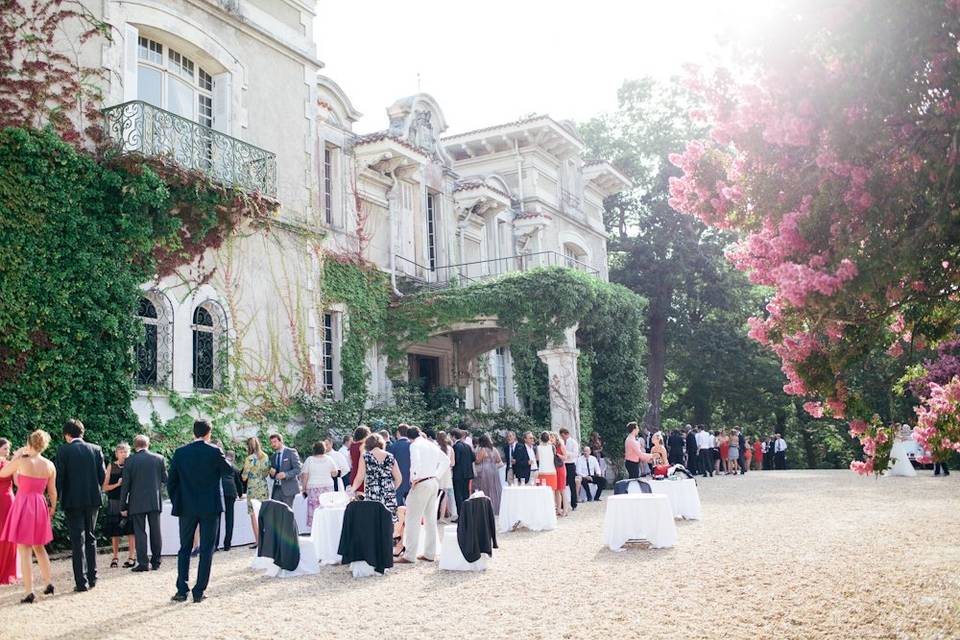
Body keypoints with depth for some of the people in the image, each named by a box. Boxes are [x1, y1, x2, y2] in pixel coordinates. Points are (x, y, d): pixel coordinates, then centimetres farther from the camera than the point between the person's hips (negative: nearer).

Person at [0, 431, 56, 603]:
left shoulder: (21, 461, -12)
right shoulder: (49, 465, 1)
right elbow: (53, 491, 8)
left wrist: (16, 457, 13)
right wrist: (53, 508, 23)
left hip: (23, 505, -5)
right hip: (40, 506, 5)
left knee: (24, 550, 0)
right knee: (39, 547, 21)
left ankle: (29, 592, -3)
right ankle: (49, 583, 21)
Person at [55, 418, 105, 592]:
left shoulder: (63, 450, -6)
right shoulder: (96, 449, 3)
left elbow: (59, 477, -8)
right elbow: (103, 475, 4)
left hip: (73, 501, -3)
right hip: (93, 500, 4)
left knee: (78, 541, 0)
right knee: (91, 539, 15)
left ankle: (82, 581, -2)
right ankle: (92, 578, 17)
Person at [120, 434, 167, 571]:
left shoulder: (130, 461, -5)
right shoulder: (159, 458, 0)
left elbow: (125, 486, -3)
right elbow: (165, 479, 6)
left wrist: (123, 506, 3)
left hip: (137, 503, -2)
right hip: (155, 501, 2)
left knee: (139, 533, 3)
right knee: (155, 532, 9)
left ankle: (142, 563, 0)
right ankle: (156, 562, 13)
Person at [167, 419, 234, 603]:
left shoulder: (180, 453, -1)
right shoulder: (214, 452, -9)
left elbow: (171, 481, 3)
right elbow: (228, 469, 7)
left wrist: (176, 502, 13)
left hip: (187, 507, 2)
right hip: (210, 507, -2)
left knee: (185, 549, 13)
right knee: (206, 550, 5)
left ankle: (181, 591, 10)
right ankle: (199, 592, 4)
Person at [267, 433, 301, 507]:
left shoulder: (291, 452, -2)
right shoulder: (274, 456, 17)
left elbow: (297, 469, -9)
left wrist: (286, 474, -24)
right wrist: (272, 473, -3)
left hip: (288, 488, -6)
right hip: (277, 488, 6)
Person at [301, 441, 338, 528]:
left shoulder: (309, 460, 1)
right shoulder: (329, 459, 3)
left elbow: (305, 477, 0)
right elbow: (334, 474, 6)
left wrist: (304, 489, 6)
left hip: (313, 488, -1)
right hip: (328, 486, 1)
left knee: (314, 510, -2)